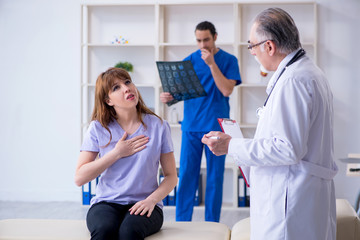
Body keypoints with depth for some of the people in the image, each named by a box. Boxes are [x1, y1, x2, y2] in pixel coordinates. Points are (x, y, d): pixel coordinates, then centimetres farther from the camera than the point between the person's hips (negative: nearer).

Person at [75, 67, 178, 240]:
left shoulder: (158, 126, 3)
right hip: (106, 202, 0)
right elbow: (79, 178, -2)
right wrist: (117, 153, -8)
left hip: (142, 204, 0)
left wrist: (151, 200, -13)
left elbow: (171, 176, 6)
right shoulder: (98, 128, 3)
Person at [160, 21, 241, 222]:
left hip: (217, 126, -2)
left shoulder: (228, 60, 1)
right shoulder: (190, 60, 7)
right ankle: (182, 224, 10)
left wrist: (211, 63, -16)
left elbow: (227, 90, -11)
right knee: (187, 175, 2)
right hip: (191, 126, 2)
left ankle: (212, 225, 14)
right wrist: (168, 96, -17)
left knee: (215, 177, 4)